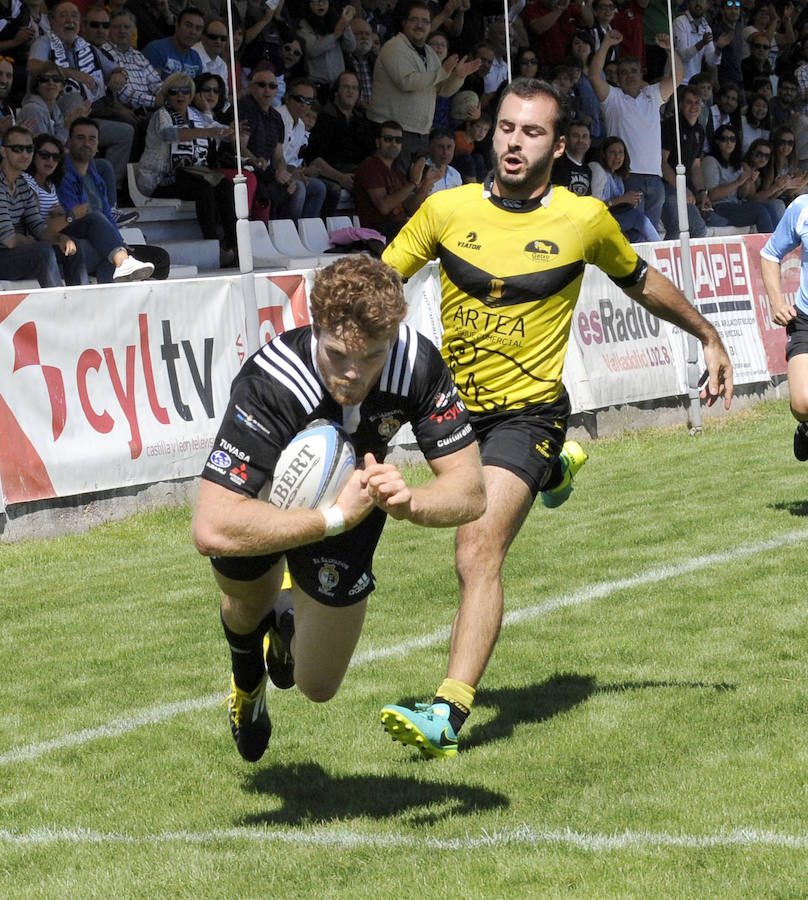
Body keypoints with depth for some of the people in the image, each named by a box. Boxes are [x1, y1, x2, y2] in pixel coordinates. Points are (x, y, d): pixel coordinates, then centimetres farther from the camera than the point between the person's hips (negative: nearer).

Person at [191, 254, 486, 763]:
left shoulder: (418, 364, -34)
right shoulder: (269, 384, -44)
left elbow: (470, 493, -27)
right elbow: (211, 530, -51)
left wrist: (407, 502, -49)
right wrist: (337, 517, -53)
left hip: (351, 500, 2)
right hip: (268, 500, -2)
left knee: (317, 686, 5)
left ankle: (290, 634, 41)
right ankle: (248, 671, 48)